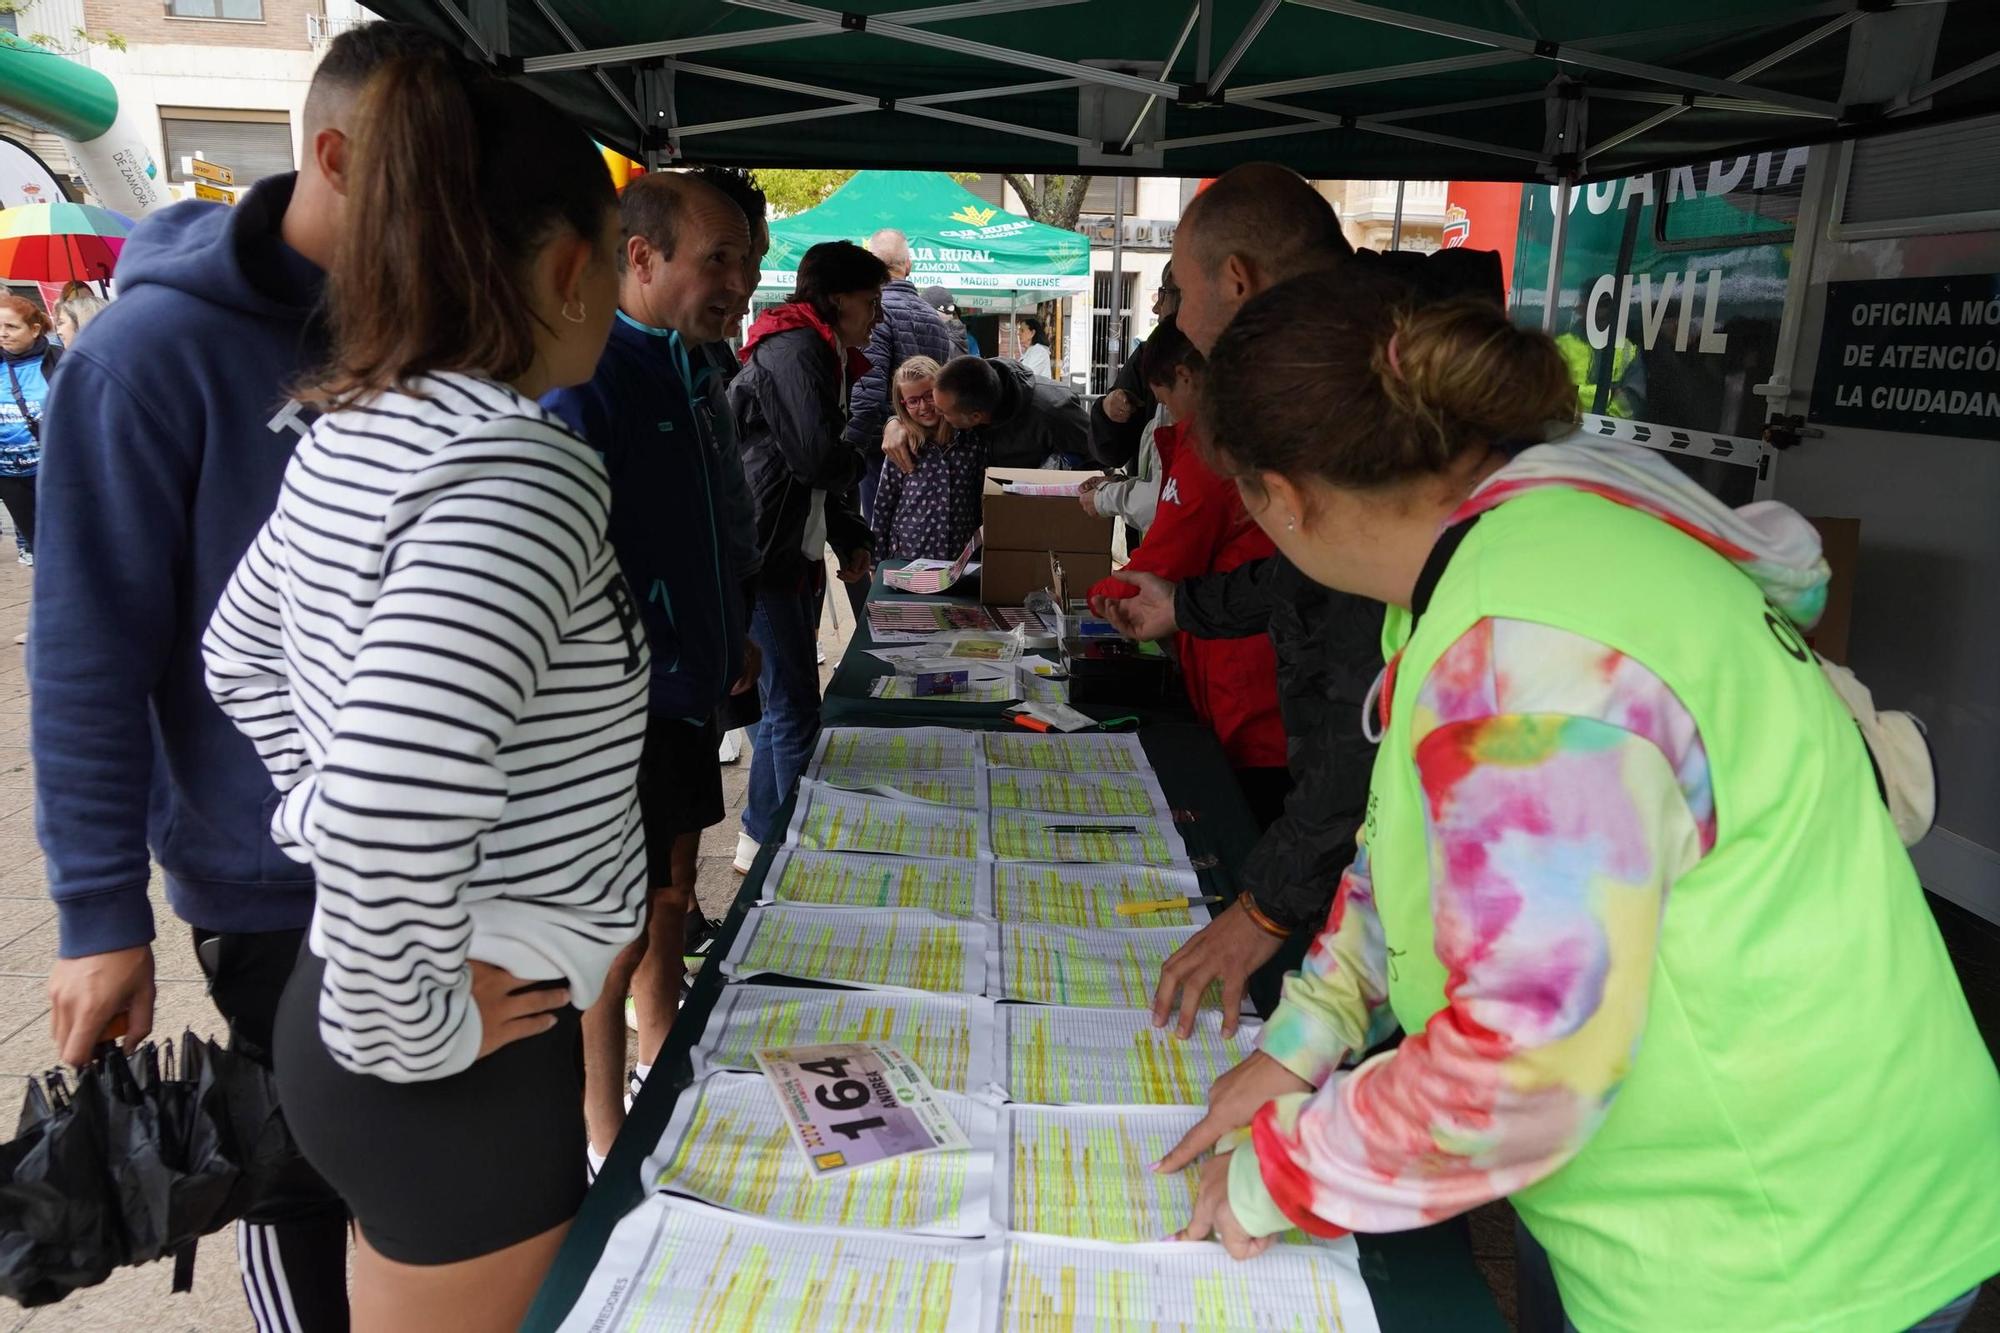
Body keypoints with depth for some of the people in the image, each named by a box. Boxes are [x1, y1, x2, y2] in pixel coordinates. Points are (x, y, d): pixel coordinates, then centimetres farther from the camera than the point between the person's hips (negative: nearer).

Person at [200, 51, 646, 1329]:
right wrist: (418, 1032, -21)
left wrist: (321, 817, 13)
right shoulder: (522, 470, -27)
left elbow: (240, 651, 16)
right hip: (464, 1077, -8)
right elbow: (392, 809, -36)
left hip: (333, 989, 8)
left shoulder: (355, 432, 2)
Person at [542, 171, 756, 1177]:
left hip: (685, 691, 9)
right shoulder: (586, 381, -21)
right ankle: (609, 1155, 22)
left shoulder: (680, 369, 10)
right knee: (616, 936, 4)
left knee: (670, 901, 22)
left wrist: (729, 634, 19)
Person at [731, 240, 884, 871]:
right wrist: (857, 463, -4)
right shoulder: (792, 353, -16)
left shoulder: (824, 356, 18)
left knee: (785, 706, 18)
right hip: (763, 557, -11)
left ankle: (760, 836, 32)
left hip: (794, 554, 11)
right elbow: (817, 458, -27)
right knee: (794, 713, -8)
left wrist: (851, 539, 12)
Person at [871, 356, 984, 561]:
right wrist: (878, 562, 3)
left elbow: (986, 503, 3)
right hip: (906, 557, 0)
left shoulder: (971, 441, -1)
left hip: (961, 560, 0)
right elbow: (883, 505, 3)